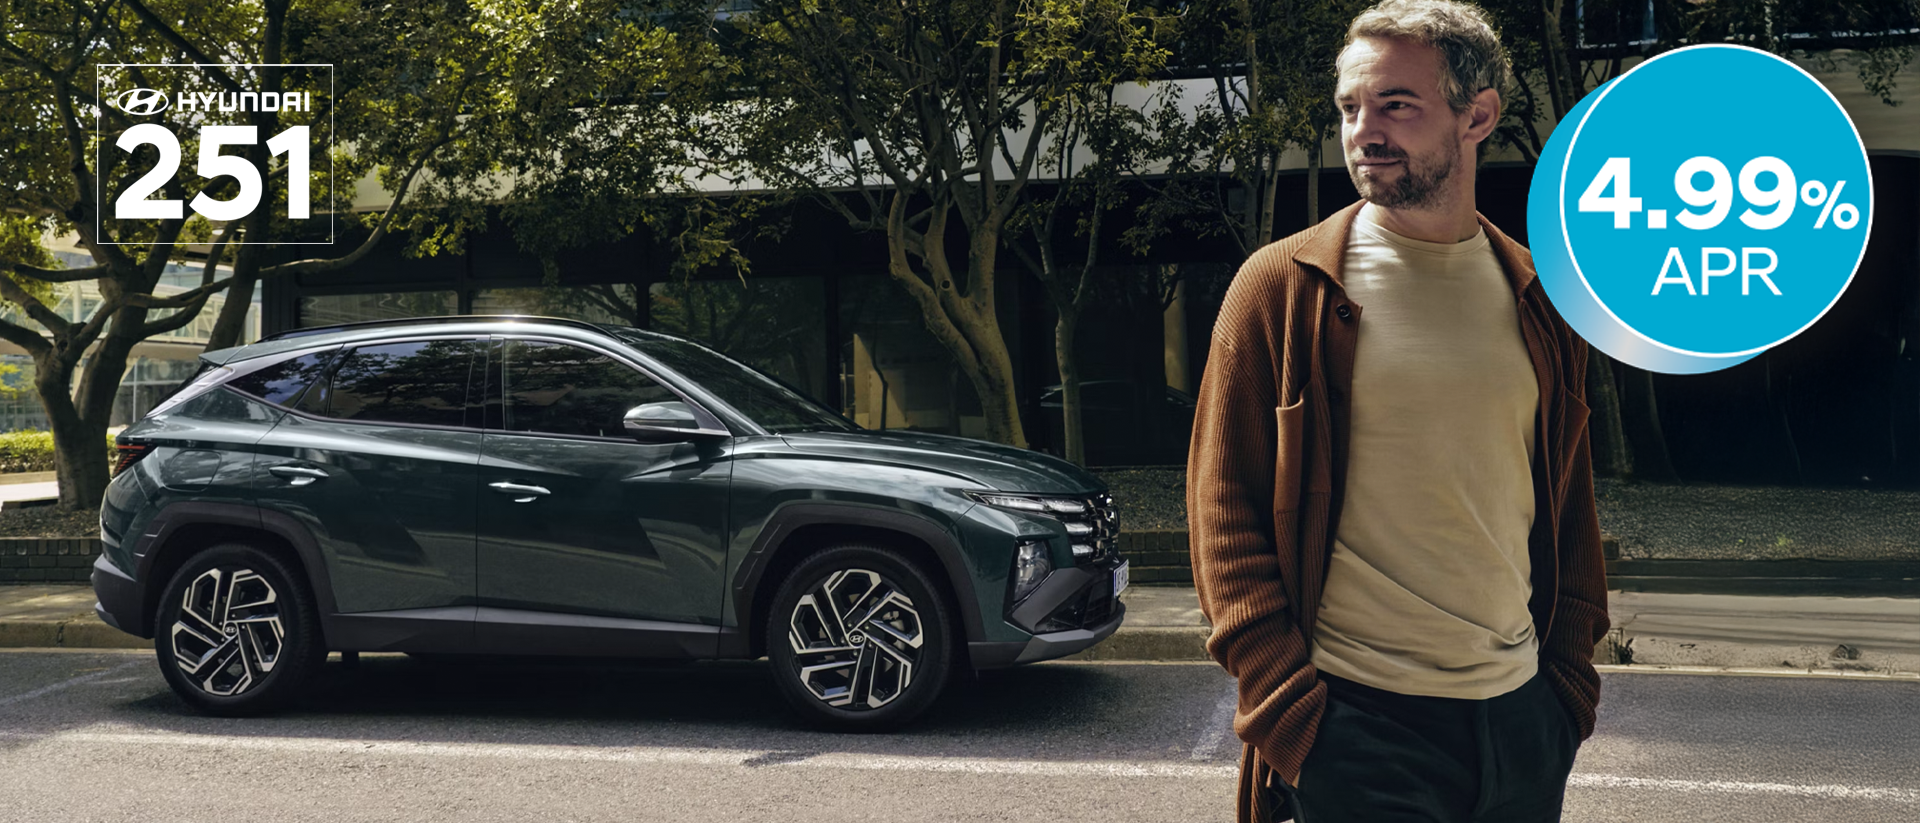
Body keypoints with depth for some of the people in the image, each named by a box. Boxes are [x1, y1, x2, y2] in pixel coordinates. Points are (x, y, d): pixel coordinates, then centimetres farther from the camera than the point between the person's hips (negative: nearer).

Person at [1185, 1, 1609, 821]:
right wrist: (1285, 703, -12)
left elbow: (1569, 502, 16)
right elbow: (1223, 510, -6)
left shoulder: (1538, 298, 8)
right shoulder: (1282, 287, -4)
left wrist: (1571, 671, 9)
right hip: (1356, 723, -4)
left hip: (1522, 711, 4)